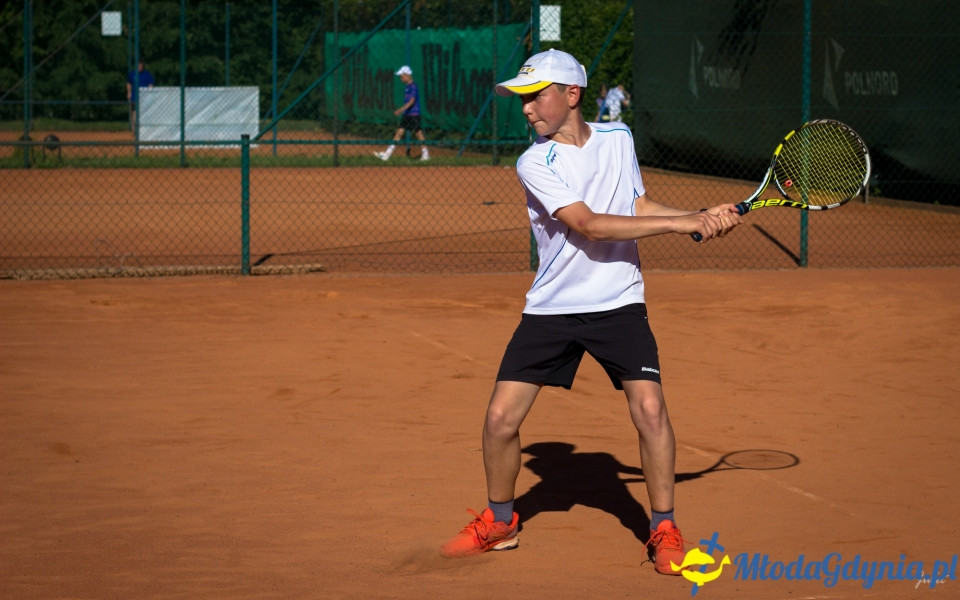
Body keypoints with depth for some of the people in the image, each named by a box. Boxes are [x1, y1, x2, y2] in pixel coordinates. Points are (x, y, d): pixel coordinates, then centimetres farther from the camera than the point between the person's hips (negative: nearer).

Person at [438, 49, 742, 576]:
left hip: (618, 304, 2)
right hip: (551, 309, -1)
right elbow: (590, 225, -22)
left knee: (649, 408, -14)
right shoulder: (535, 164, -12)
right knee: (501, 418, -5)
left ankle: (664, 529, 3)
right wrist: (681, 223, -22)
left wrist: (704, 216, 3)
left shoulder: (618, 138, 3)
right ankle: (499, 521, 20)